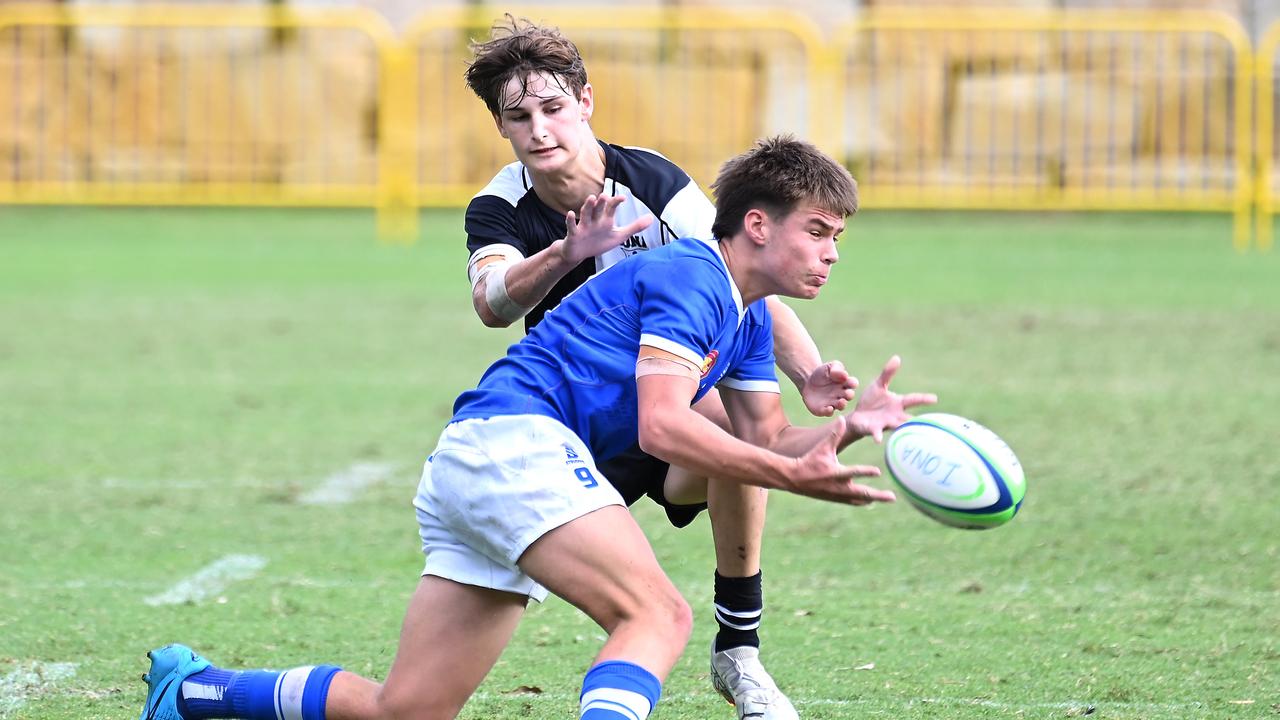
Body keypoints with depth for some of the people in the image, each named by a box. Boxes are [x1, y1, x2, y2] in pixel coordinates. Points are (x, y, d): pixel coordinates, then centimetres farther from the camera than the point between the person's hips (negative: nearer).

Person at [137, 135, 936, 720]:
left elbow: (771, 440, 20)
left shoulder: (748, 323, 21)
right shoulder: (687, 274, -9)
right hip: (511, 439, -10)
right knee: (659, 615, -26)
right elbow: (662, 426, -17)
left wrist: (851, 425, 1)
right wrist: (795, 476, -17)